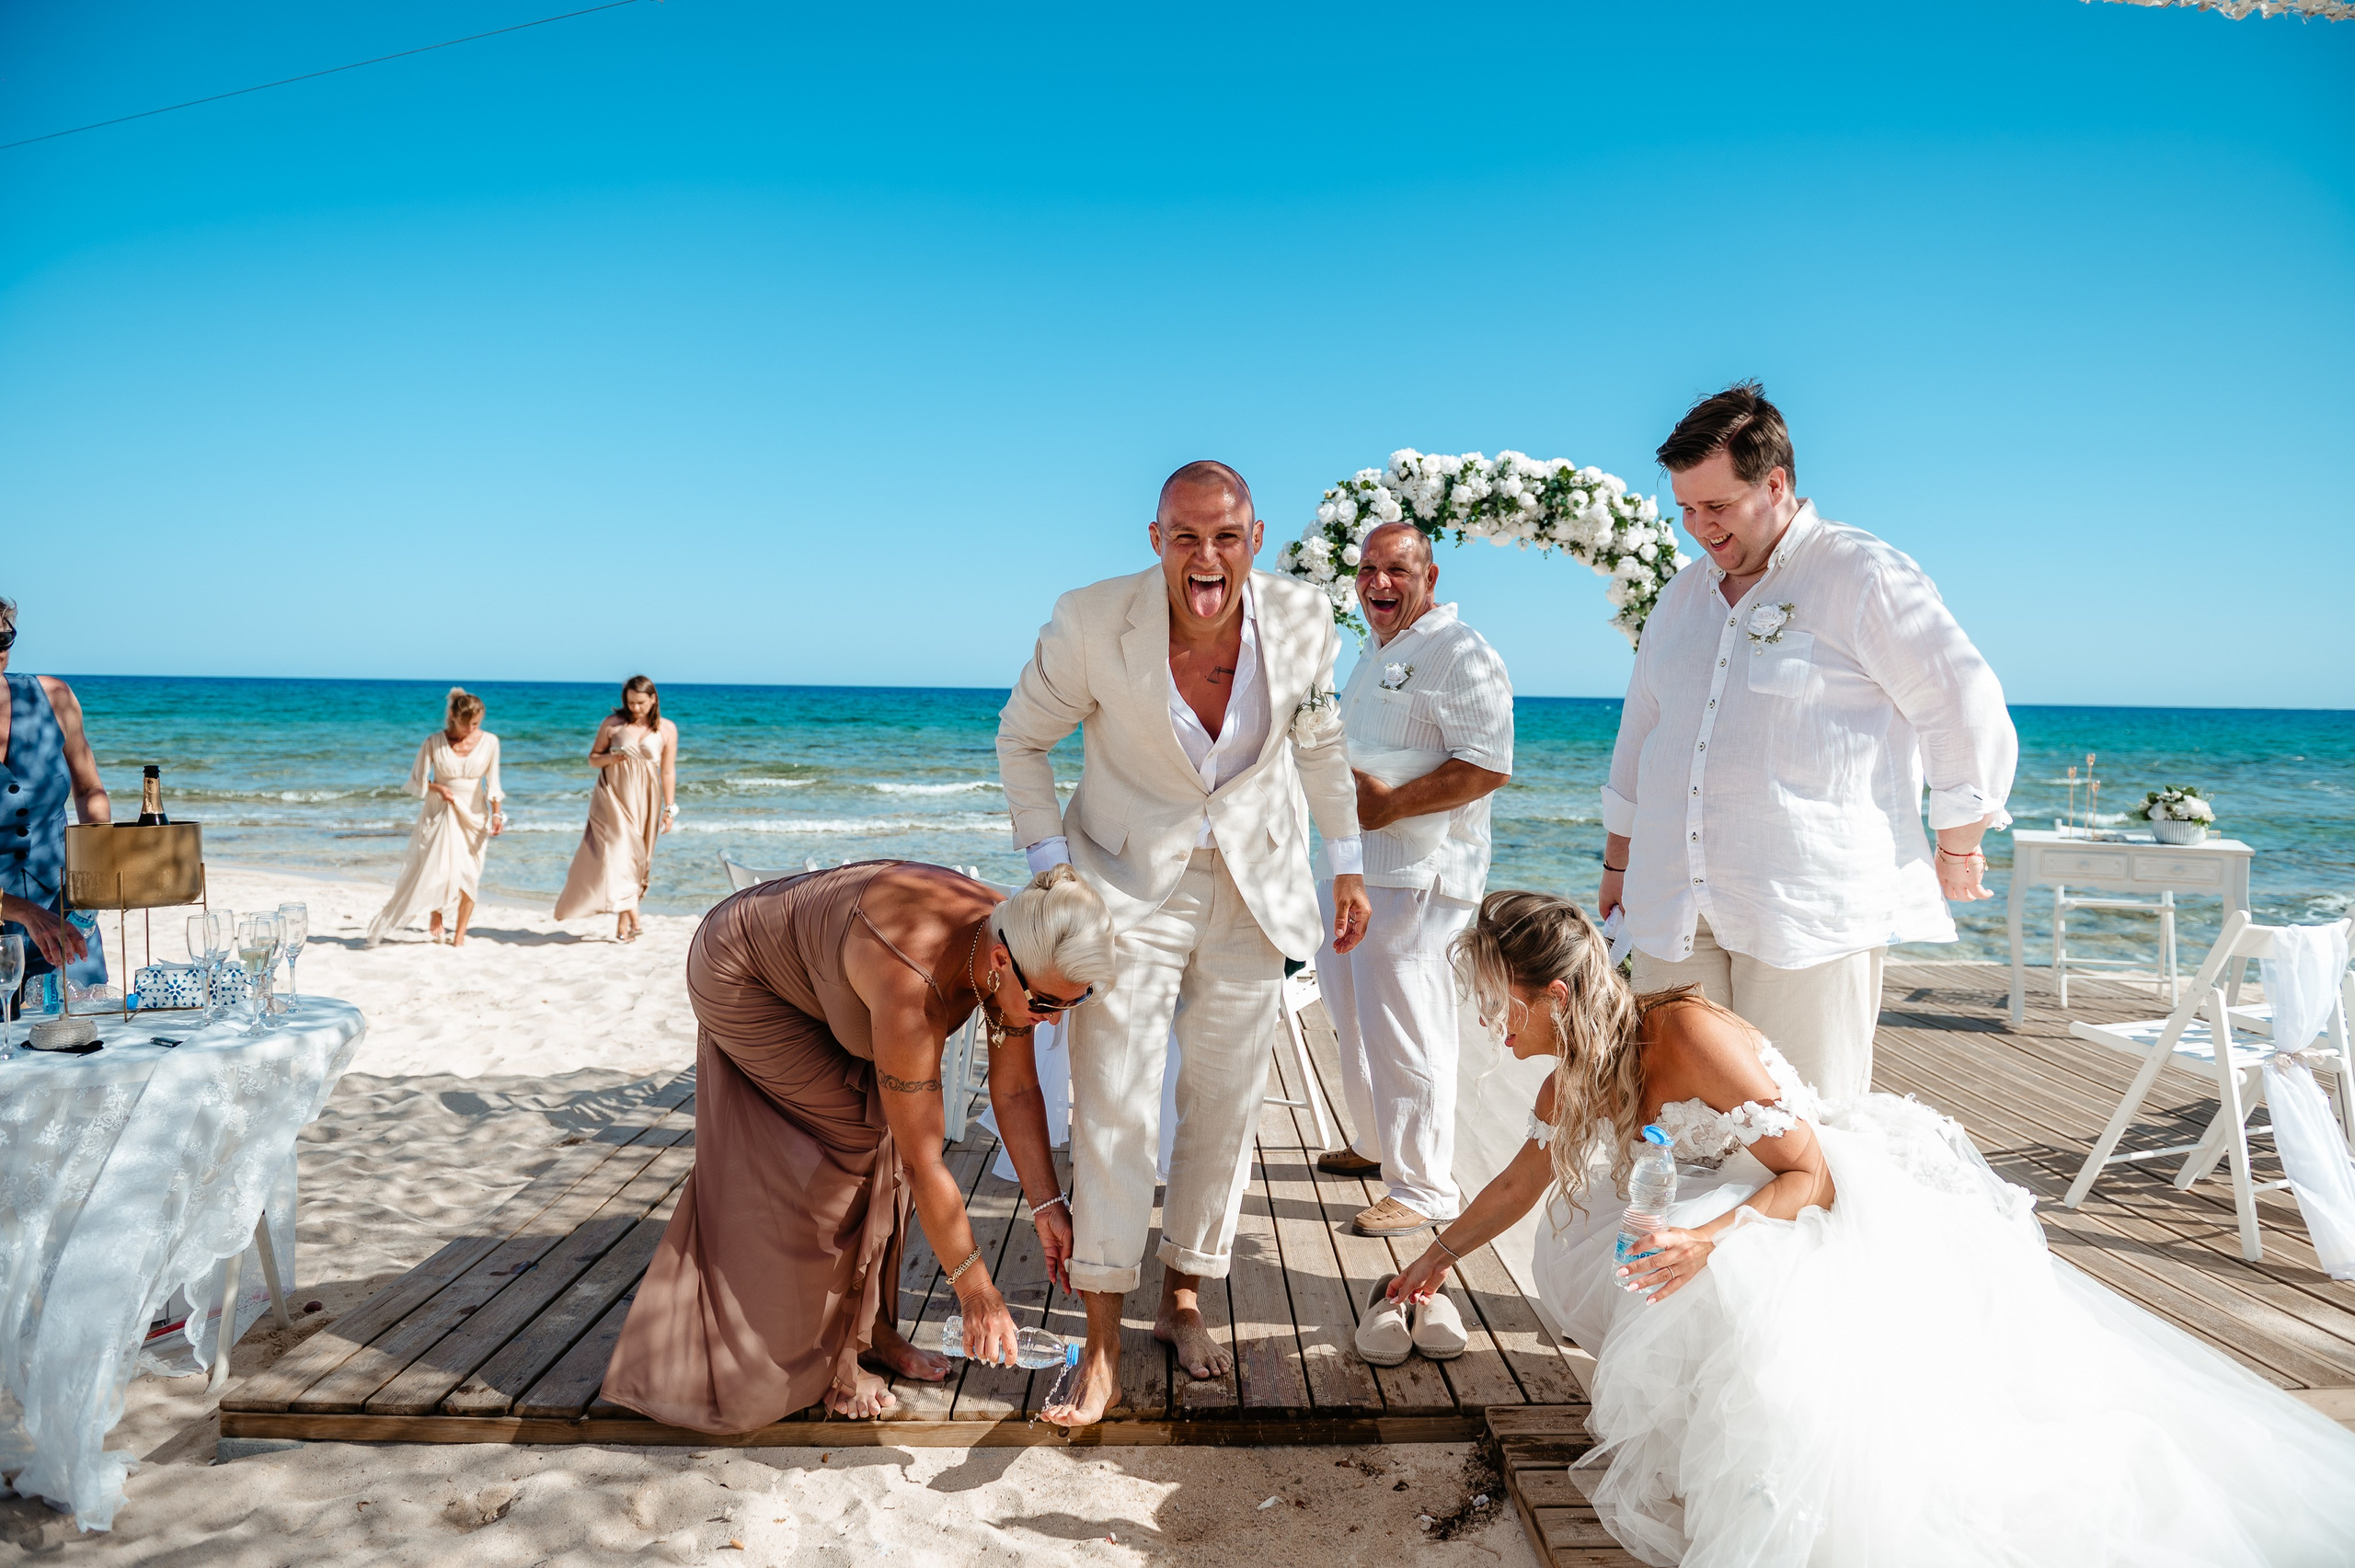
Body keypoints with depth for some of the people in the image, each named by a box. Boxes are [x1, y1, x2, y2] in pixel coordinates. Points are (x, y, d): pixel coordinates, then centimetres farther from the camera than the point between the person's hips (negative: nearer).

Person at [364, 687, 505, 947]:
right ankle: (436, 922, 11)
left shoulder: (489, 742, -3)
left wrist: (497, 813, -14)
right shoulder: (434, 742, -6)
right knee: (437, 869, -9)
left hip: (474, 816, 1)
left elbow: (492, 782, -3)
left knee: (468, 873, -1)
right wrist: (438, 788, -17)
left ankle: (460, 933, 8)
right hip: (439, 814, -1)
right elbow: (416, 780, 2)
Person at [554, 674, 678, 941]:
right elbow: (593, 758, 9)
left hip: (643, 801, 1)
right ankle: (632, 916, -23)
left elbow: (668, 771, 4)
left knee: (635, 858, 3)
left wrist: (670, 808, 0)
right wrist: (609, 758, -13)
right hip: (612, 796, -1)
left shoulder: (667, 729, 3)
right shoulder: (613, 723, 2)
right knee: (617, 851, -16)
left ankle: (622, 926, 11)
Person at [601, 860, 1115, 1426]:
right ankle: (826, 1362, 6)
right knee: (849, 1144, -9)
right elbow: (924, 1163, -36)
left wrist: (1047, 1206, -14)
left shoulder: (1019, 950, -22)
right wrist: (975, 1291, -28)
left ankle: (871, 1329, 17)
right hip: (743, 975, -7)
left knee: (883, 1147, 3)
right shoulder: (912, 983, -43)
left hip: (815, 966, 7)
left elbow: (1016, 1092, -11)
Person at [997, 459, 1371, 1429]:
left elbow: (1319, 743, 8)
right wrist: (1049, 866, -9)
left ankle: (1184, 1301, 30)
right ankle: (1103, 1347, 10)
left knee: (1226, 1103, 10)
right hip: (1129, 885, -3)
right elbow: (1023, 737, -3)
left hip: (1252, 888, 3)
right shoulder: (1091, 621, -19)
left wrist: (1346, 865, 13)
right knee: (1113, 1110, -5)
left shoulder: (1302, 622, -10)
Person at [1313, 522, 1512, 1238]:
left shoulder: (1461, 655, -12)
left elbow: (1488, 766, -21)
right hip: (1353, 867, 10)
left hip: (1418, 874, -10)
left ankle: (1426, 1186, 7)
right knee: (1354, 1019, 20)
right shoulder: (1373, 658, 19)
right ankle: (1377, 1146, 37)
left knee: (1404, 1031, -6)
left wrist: (1389, 804, -22)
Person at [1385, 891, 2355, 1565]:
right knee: (1581, 1245, -2)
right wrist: (1436, 1258, 27)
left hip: (1863, 1207, -9)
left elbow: (1812, 1173, -23)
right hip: (1750, 1213, 9)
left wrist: (1711, 1236, -40)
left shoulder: (1691, 1037, -28)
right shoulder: (1574, 1071, -1)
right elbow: (1521, 1182, 16)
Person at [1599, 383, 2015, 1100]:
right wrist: (1619, 860, 27)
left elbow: (1969, 712, -1)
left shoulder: (1864, 575, -2)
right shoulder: (1683, 596, 19)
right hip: (1676, 913, 6)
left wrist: (1955, 852, 6)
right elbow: (1641, 731, 27)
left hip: (1811, 913, -6)